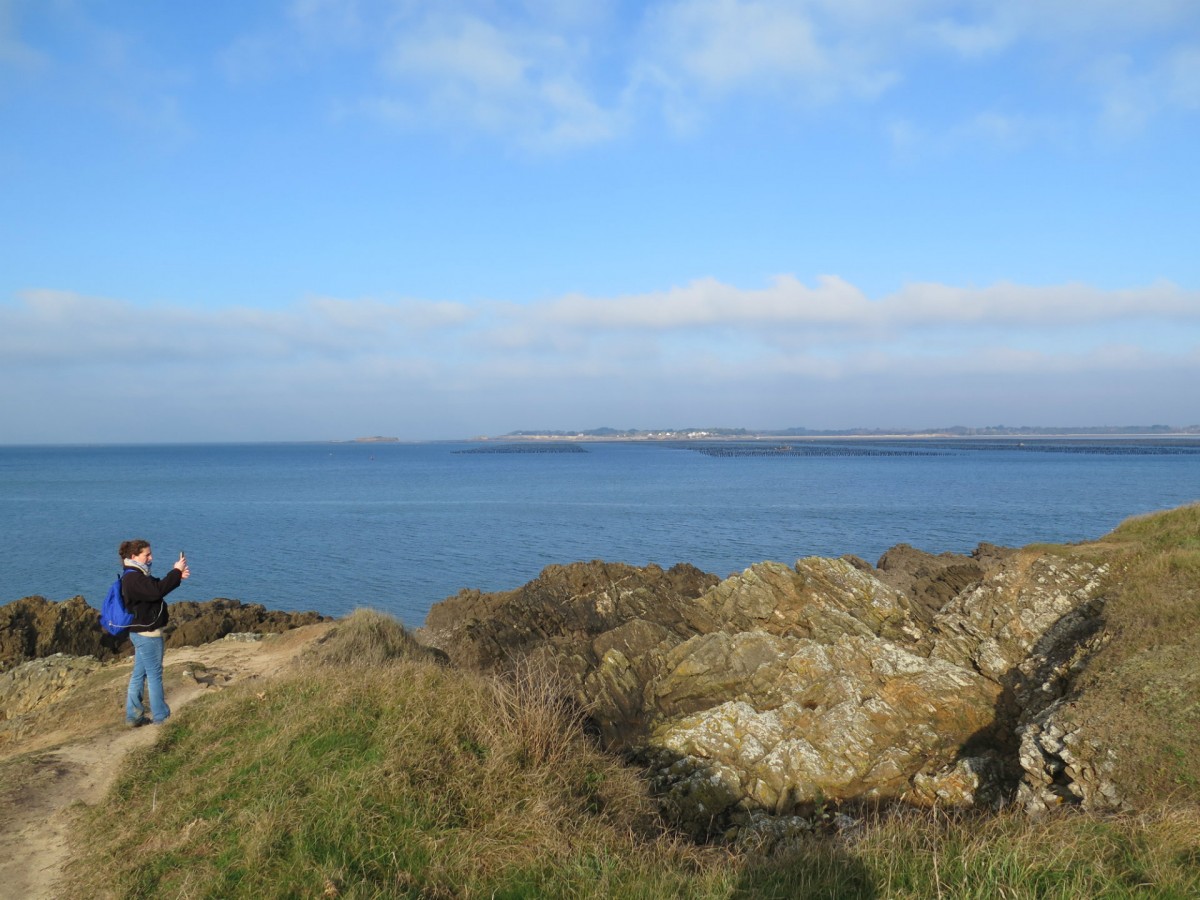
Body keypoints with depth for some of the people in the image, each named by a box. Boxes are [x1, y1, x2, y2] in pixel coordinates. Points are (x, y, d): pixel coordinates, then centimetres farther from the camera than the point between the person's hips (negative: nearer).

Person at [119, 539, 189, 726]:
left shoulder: (136, 575, 14)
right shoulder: (133, 578, -20)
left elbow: (158, 585, 18)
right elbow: (157, 591, -32)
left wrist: (177, 576, 1)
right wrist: (176, 571, -26)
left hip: (142, 633, 10)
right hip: (147, 633, -10)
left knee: (139, 674, 14)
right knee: (154, 674, -2)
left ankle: (133, 716, 21)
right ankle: (160, 717, 6)